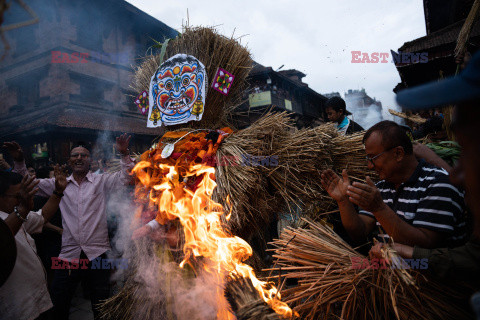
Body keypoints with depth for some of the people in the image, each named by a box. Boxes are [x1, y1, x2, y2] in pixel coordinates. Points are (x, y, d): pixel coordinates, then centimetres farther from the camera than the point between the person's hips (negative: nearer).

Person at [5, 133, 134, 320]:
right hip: (68, 255, 2)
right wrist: (19, 161, 5)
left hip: (97, 254, -2)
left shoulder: (102, 181, 3)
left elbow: (126, 178, -7)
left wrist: (124, 154, -20)